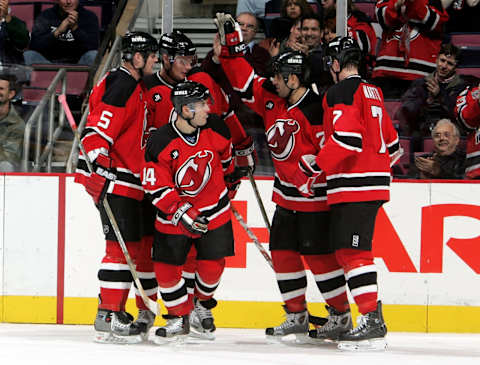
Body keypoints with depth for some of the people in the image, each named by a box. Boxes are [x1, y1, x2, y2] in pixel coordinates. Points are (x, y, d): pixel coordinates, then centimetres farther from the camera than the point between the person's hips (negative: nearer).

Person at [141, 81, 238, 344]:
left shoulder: (215, 128, -11)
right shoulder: (159, 142, -22)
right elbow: (156, 187, -18)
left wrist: (230, 179, 27)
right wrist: (182, 213, -26)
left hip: (214, 209, 2)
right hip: (173, 214, -2)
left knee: (211, 265, -3)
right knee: (166, 268, -4)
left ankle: (203, 304, 27)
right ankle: (179, 317, 16)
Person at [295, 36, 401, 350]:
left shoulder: (341, 93, -10)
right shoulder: (372, 92, 19)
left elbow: (346, 139, -22)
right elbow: (391, 143, 23)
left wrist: (313, 167, -15)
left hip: (355, 186, -10)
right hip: (375, 182, 10)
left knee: (353, 251, -13)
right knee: (340, 249, 15)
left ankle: (373, 321, -20)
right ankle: (338, 319, 20)